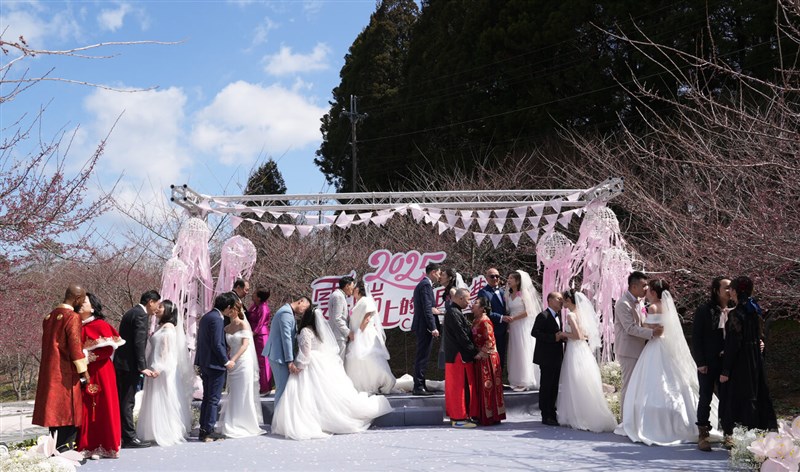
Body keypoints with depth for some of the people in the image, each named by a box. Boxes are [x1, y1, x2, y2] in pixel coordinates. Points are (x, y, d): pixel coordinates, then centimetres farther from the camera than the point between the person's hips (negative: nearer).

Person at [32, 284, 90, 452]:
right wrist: (84, 370, -12)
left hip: (48, 371, 8)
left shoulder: (50, 316, 13)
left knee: (55, 409, 12)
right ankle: (65, 449, -4)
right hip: (66, 372, -8)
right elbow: (75, 347, -18)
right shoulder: (72, 317, -14)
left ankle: (55, 449, 16)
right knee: (68, 409, -3)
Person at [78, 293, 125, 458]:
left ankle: (106, 446, 6)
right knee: (85, 410, 3)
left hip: (99, 374, -5)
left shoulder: (101, 325, -4)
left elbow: (108, 349, -12)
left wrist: (88, 355, -16)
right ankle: (88, 446, 7)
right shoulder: (77, 326, 12)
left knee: (102, 409, -1)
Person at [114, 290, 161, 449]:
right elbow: (139, 343, -19)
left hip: (120, 363, 10)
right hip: (129, 364, -10)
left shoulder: (131, 313, 17)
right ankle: (129, 437, 0)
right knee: (127, 402, -5)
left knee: (121, 400, 14)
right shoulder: (140, 315, -13)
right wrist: (142, 367, -19)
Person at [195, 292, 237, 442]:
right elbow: (217, 344, -21)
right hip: (215, 364, -10)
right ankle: (209, 432, 2)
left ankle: (203, 429, 21)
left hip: (204, 363, 10)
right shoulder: (217, 319, -18)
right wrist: (226, 361, -12)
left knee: (207, 397, 16)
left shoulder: (206, 317, 12)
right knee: (214, 399, -2)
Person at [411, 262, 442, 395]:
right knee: (422, 356, -8)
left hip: (420, 326, 10)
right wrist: (433, 327, -21)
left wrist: (434, 310, 14)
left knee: (422, 356, 13)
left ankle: (419, 385, 19)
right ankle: (419, 387, -6)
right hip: (425, 326, -10)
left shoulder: (420, 284, 18)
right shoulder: (426, 285, -13)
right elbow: (427, 308, -20)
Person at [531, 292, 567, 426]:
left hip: (556, 358, 8)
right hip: (546, 358, -8)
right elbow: (534, 332, -21)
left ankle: (552, 413, 22)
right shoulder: (543, 316, -13)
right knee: (546, 386, -2)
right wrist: (554, 337, -24)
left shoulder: (558, 316, 15)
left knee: (554, 387, 13)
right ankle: (546, 416, 4)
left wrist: (562, 336, 0)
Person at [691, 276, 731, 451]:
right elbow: (696, 337, -5)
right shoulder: (704, 310, -5)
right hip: (708, 363, -3)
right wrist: (700, 362, -10)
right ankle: (703, 435, 11)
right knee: (705, 398, 4)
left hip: (728, 363, 3)